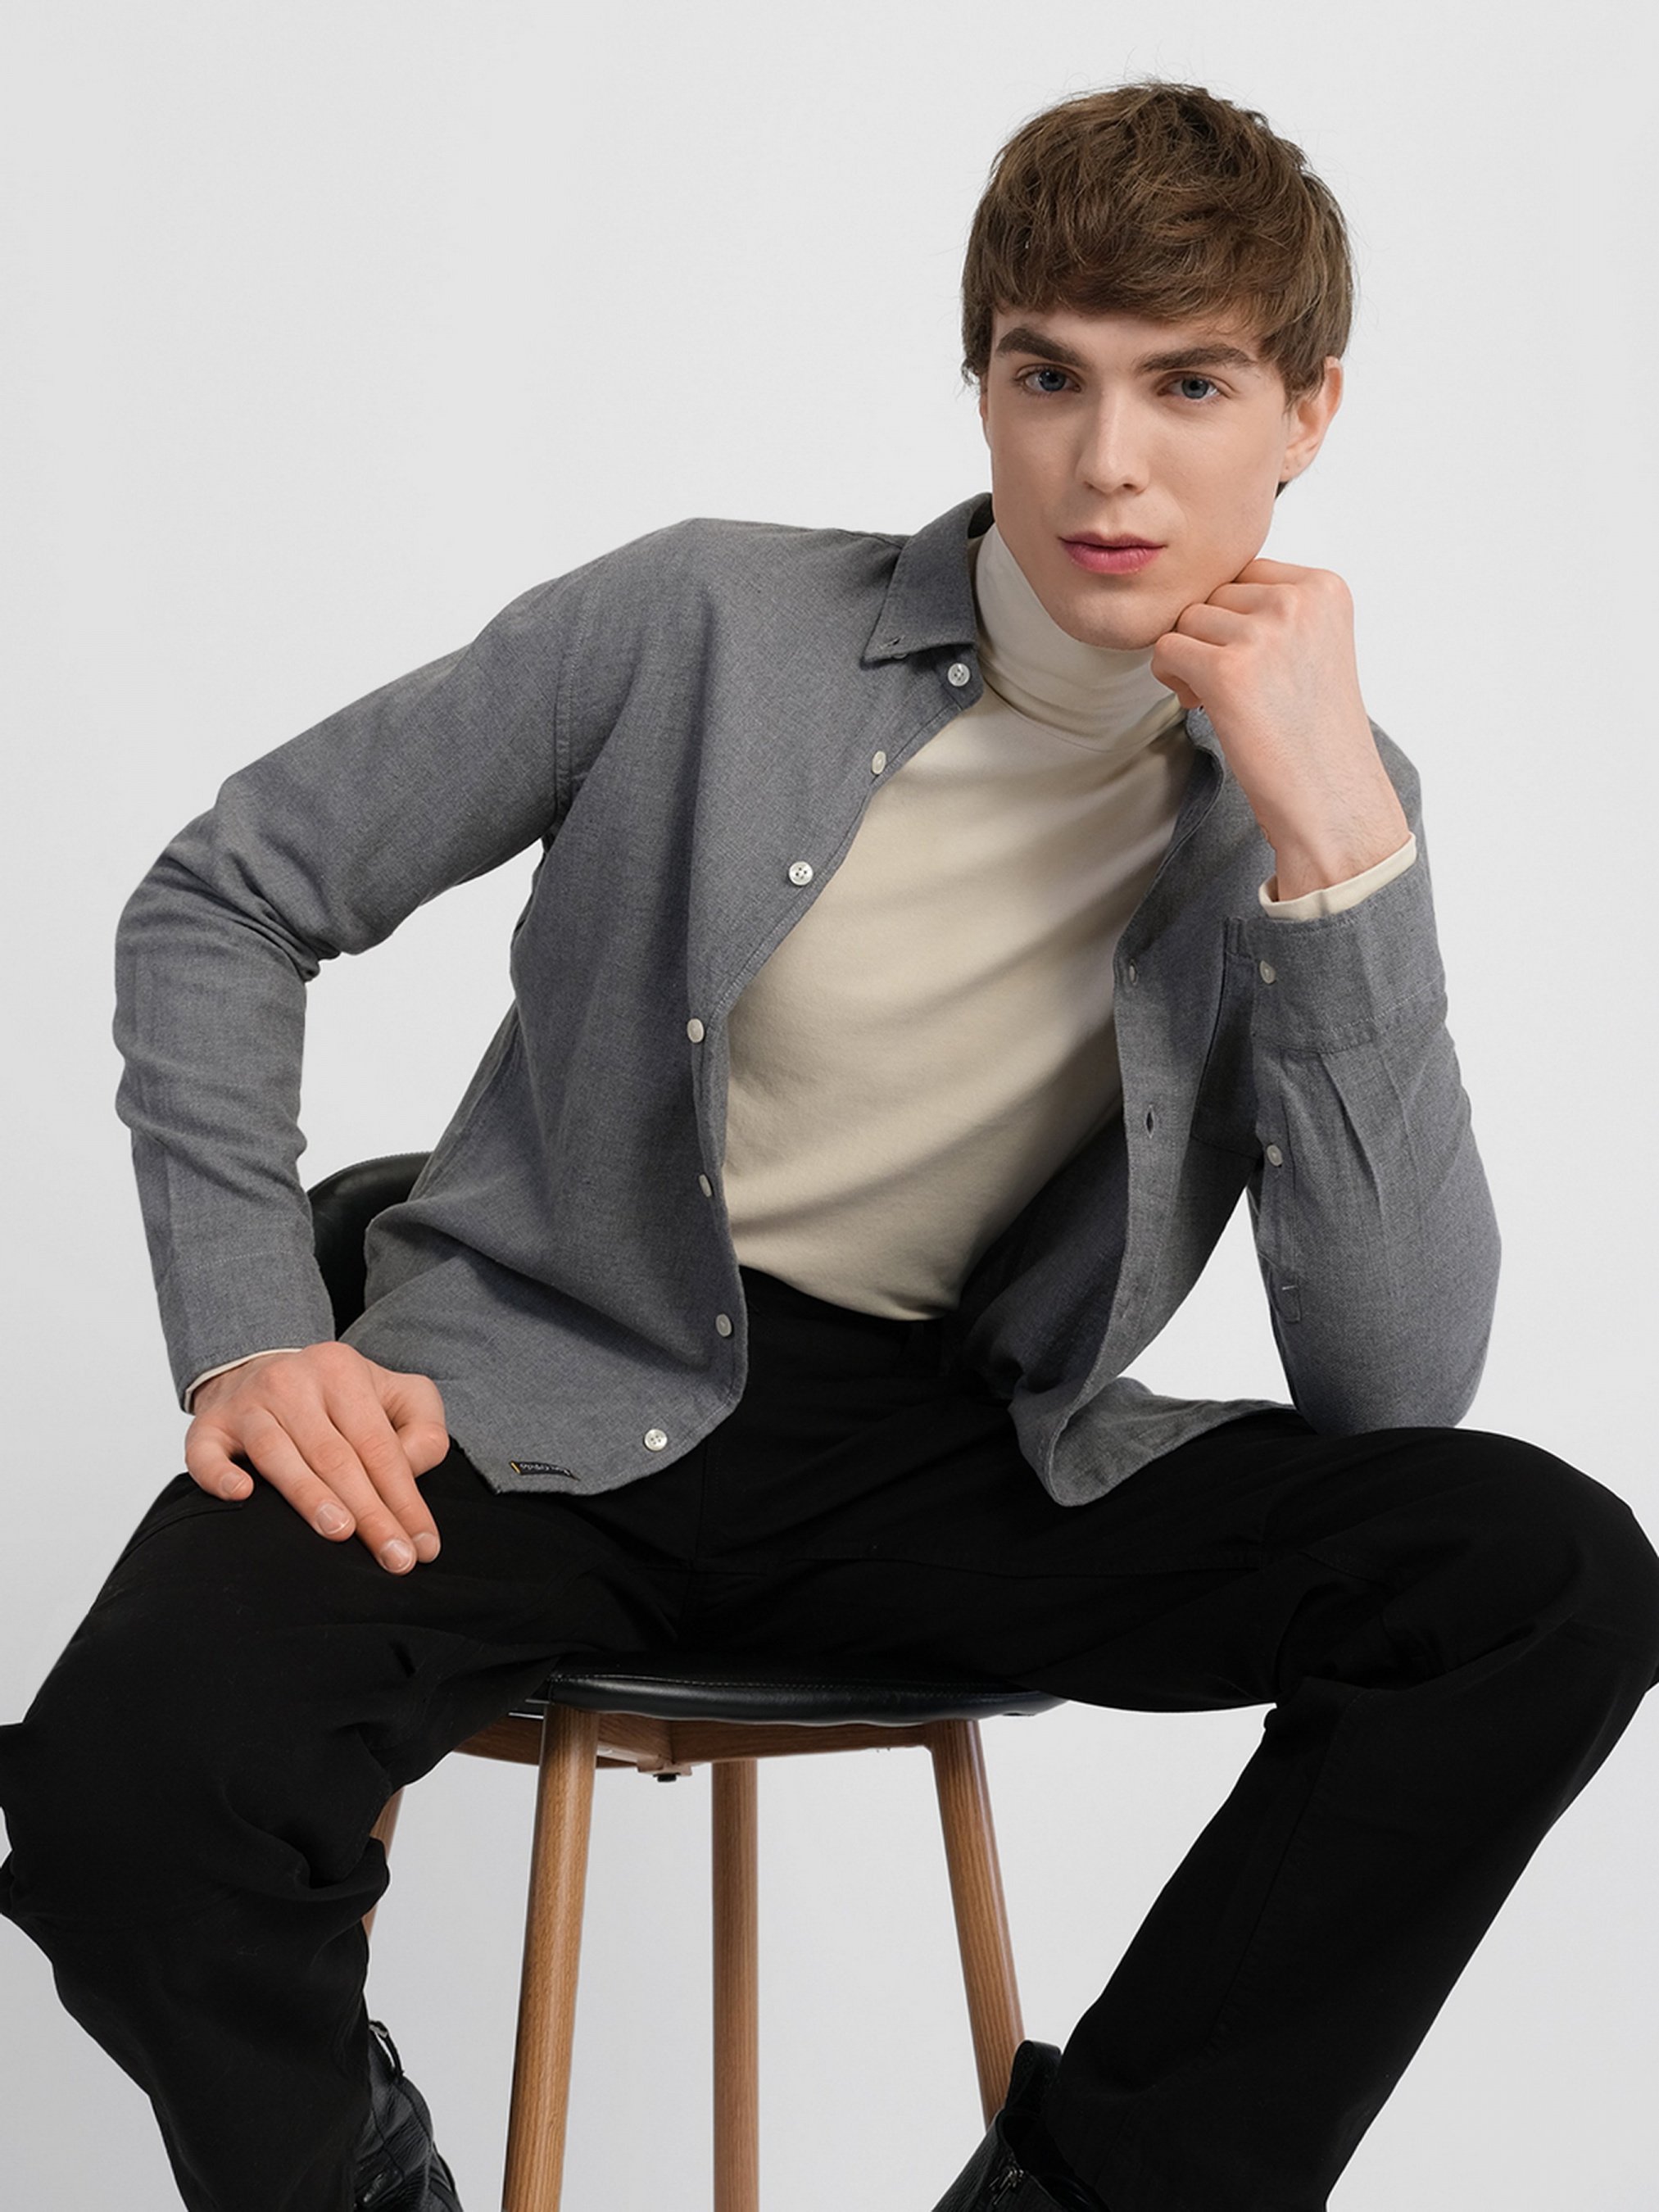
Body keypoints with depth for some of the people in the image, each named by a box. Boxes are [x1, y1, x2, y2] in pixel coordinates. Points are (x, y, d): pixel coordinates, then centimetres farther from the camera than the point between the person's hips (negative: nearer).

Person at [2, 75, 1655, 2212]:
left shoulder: (1322, 806, -1)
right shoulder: (709, 624, -7)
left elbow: (1393, 1393, -12)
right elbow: (223, 898, 2)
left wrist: (1333, 836, -19)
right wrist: (253, 1343, -11)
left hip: (958, 1460, 2)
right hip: (554, 1399, -2)